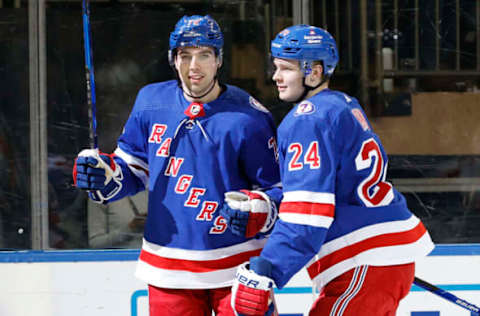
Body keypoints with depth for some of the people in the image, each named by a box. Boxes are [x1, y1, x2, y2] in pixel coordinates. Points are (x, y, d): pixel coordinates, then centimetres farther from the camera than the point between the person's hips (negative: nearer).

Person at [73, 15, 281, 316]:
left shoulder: (249, 118, -9)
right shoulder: (151, 102, 4)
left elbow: (279, 187, -4)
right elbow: (133, 170, 15)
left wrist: (257, 211, -24)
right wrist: (104, 176, -5)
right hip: (168, 267, 3)